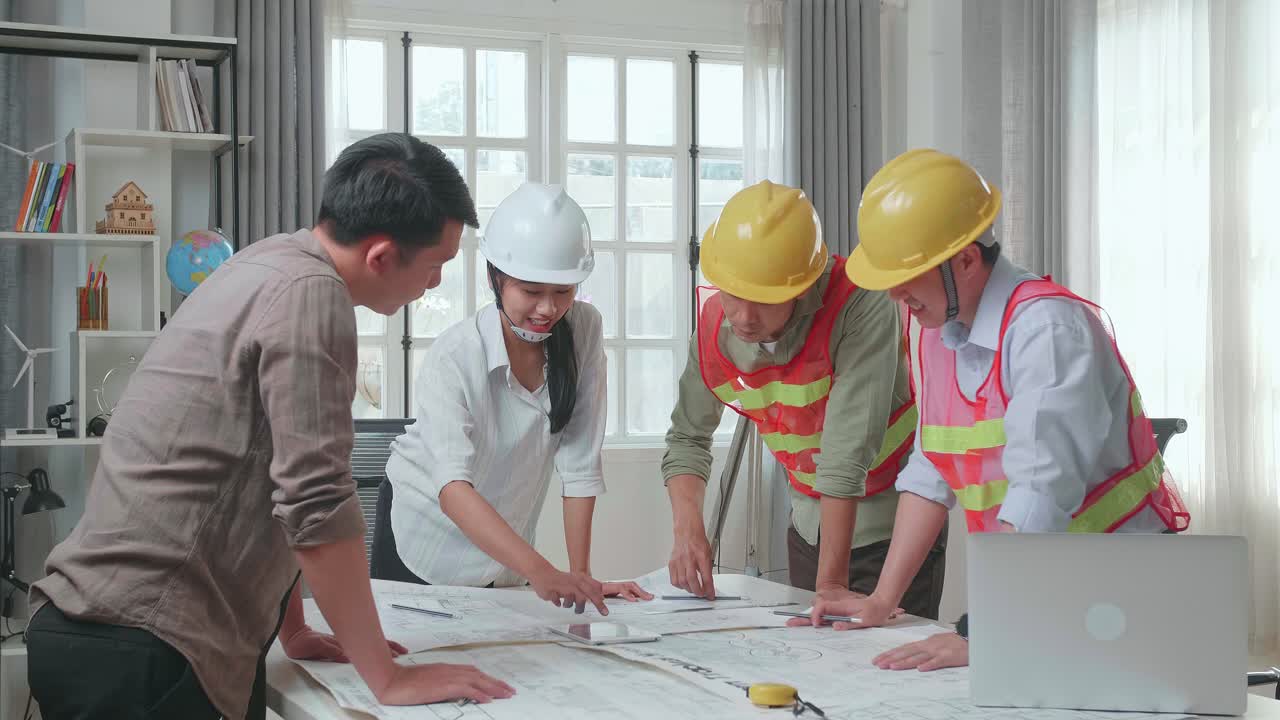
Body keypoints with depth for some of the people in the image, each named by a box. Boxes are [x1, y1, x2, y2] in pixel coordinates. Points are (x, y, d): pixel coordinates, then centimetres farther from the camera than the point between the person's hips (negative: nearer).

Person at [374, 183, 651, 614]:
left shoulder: (584, 330, -17)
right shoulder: (454, 358, -29)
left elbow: (580, 462, -15)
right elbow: (453, 487, -42)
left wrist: (581, 574, -19)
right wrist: (539, 571, -54)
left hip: (503, 543, 4)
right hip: (426, 540, -4)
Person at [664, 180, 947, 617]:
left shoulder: (860, 307, -30)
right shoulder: (713, 324, -11)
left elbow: (848, 451, -33)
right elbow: (687, 439, 0)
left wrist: (832, 583, -33)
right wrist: (688, 529, -17)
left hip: (892, 520, -5)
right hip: (810, 523, 6)